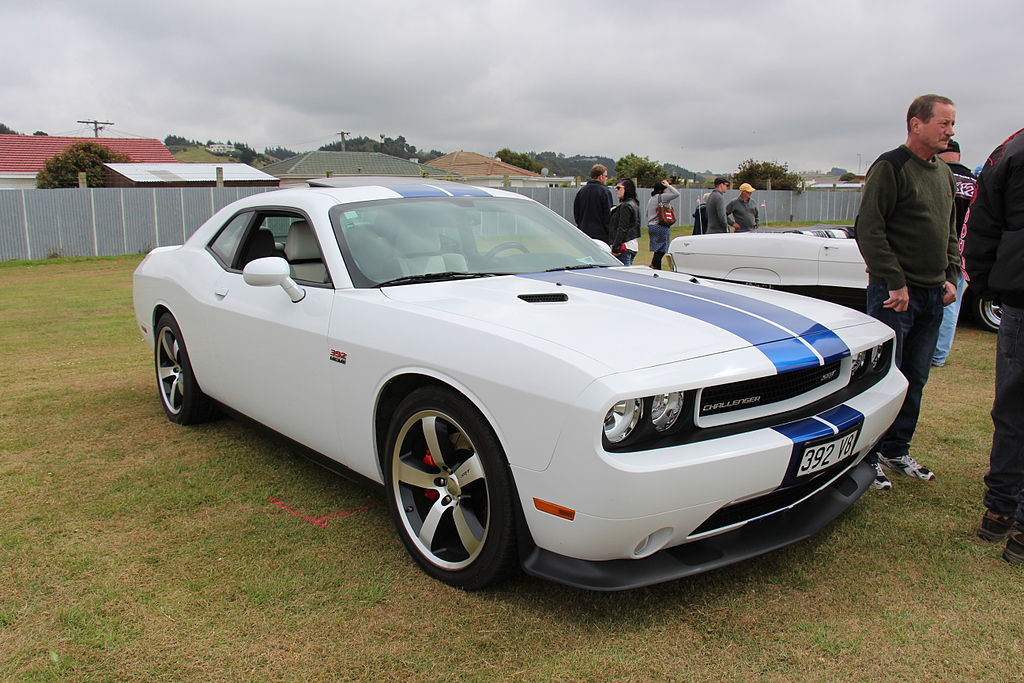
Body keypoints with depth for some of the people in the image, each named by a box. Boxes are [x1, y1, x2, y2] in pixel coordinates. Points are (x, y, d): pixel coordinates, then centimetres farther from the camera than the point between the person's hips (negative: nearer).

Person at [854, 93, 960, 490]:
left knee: (915, 381, 12)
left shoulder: (943, 173, 16)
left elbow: (950, 233, 23)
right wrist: (895, 283, -19)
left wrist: (951, 277, 10)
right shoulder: (890, 167, -9)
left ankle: (896, 452, 24)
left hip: (933, 295, 8)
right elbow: (869, 230, -16)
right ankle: (865, 458, 6)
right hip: (894, 293, -8)